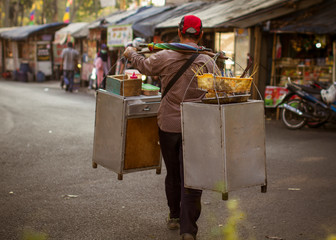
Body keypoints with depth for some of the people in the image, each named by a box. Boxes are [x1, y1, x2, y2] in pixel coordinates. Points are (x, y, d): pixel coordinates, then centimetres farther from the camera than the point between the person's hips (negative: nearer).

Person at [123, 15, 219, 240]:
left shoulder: (164, 57, -6)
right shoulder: (208, 62, -5)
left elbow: (144, 65, 13)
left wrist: (131, 53, 32)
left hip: (168, 125, 1)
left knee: (173, 174, 18)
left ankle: (174, 217, 35)